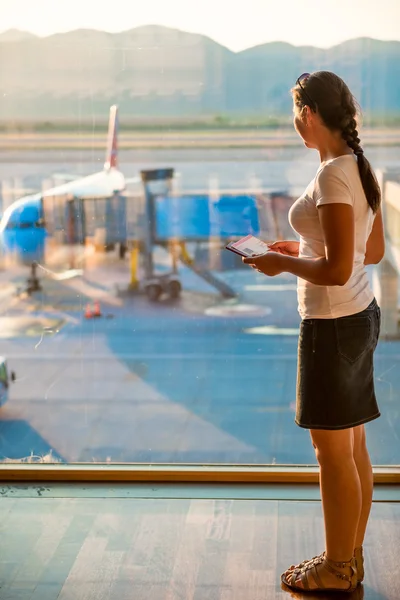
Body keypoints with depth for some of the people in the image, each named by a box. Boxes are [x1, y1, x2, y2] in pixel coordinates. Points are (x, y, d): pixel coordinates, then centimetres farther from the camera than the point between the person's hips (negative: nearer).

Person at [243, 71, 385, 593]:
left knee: (333, 452, 4)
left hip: (332, 324, -9)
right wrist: (303, 251, 14)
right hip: (360, 316, 10)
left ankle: (337, 570, 18)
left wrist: (281, 264, -11)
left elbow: (337, 270, -25)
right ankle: (351, 558, 29)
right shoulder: (361, 168, 7)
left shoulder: (333, 175, -21)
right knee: (354, 447, 16)